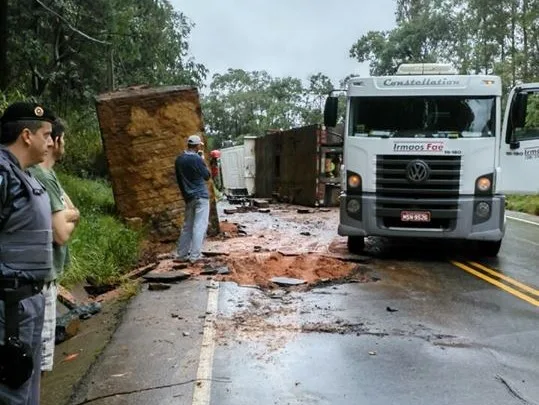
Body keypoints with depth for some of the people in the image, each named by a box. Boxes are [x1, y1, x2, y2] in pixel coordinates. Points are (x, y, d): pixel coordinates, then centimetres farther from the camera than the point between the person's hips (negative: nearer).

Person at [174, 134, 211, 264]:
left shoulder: (179, 159, 6)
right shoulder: (197, 159, -13)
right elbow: (207, 176, -1)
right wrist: (203, 160, 8)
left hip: (188, 197, 7)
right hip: (201, 196, -7)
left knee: (187, 226, 13)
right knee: (199, 226, -5)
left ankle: (181, 254, 16)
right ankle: (195, 256, -7)